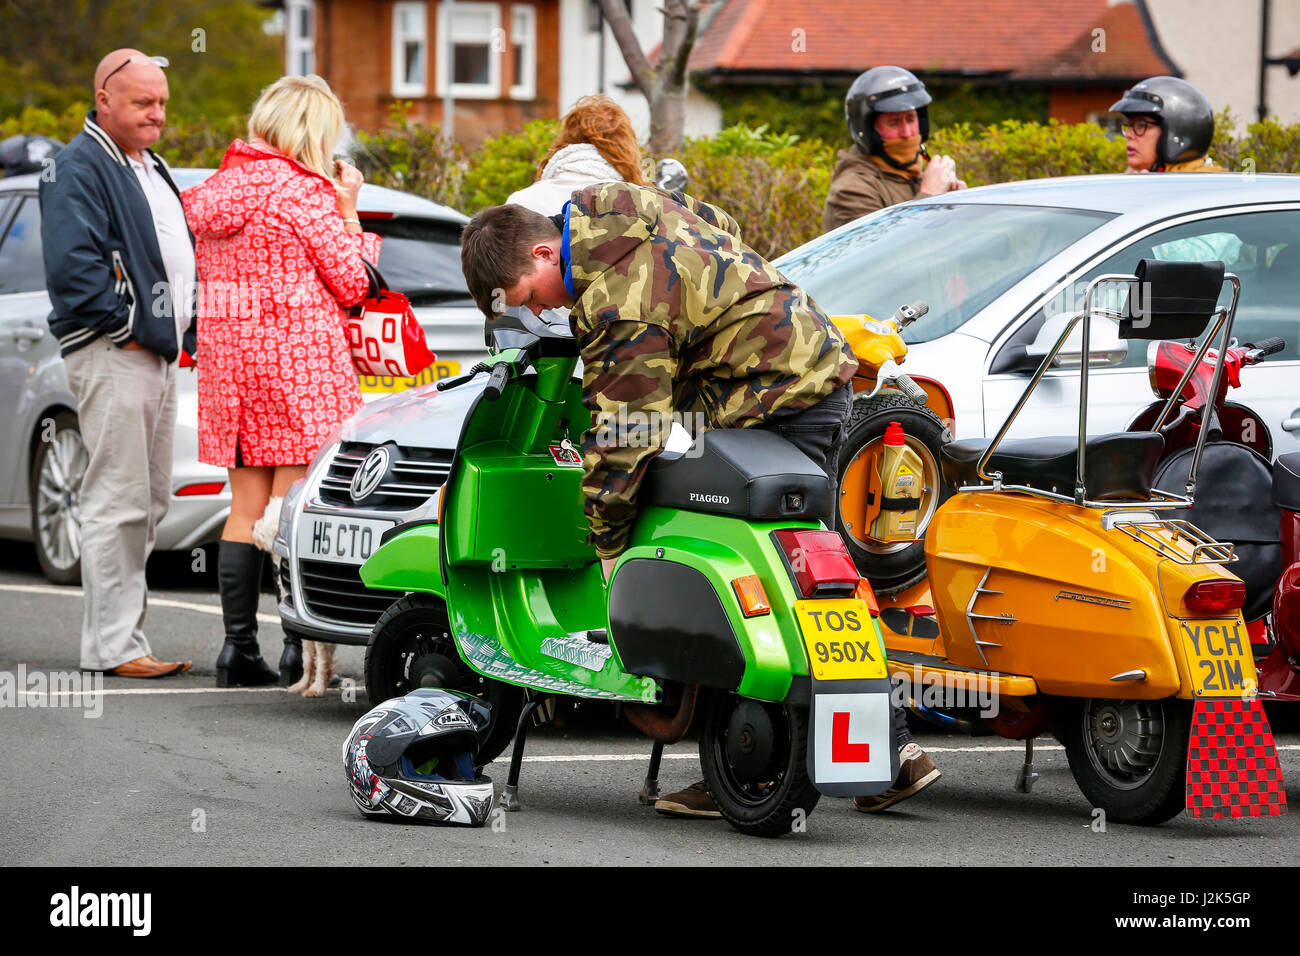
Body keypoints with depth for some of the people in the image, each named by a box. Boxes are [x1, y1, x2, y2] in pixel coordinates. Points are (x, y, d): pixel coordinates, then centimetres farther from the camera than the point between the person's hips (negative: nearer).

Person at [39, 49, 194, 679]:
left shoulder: (150, 168, 21)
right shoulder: (79, 168, -10)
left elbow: (178, 255, 29)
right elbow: (72, 264, -20)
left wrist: (186, 330, 15)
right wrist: (125, 328, -17)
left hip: (157, 354, 10)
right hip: (112, 355, -10)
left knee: (149, 501, 11)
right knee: (118, 501, -10)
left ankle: (120, 635, 16)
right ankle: (113, 645, -10)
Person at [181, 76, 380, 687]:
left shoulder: (220, 188, 10)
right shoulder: (303, 191, -11)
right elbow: (352, 282, -7)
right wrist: (348, 212, 5)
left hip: (227, 355, 7)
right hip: (299, 358, -7)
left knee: (247, 507, 10)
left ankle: (239, 647, 8)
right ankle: (298, 650, -6)